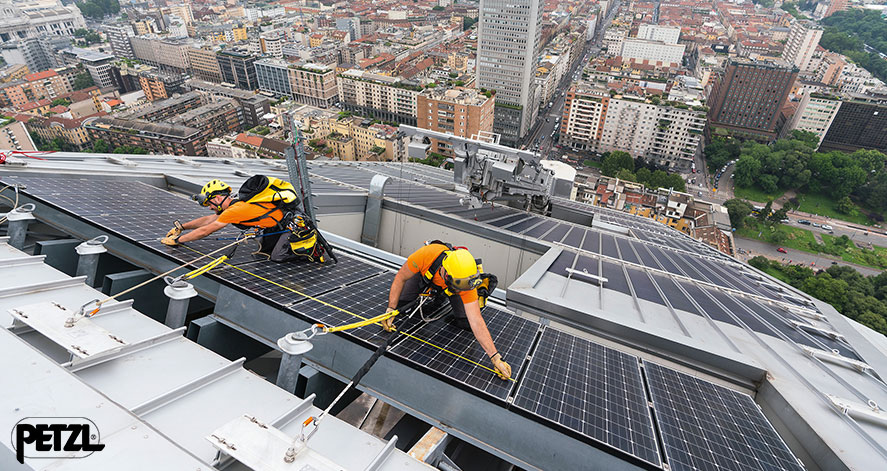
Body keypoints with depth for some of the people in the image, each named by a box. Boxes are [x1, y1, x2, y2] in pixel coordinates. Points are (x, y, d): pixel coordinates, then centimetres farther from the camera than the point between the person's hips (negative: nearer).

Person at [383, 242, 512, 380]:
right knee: (396, 300, -14)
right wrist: (390, 310, -31)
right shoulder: (426, 255, -46)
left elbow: (476, 322, -39)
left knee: (466, 323, -14)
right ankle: (430, 292, 17)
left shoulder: (466, 282, -41)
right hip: (424, 274, 1)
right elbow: (401, 278, -28)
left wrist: (495, 357, -43)